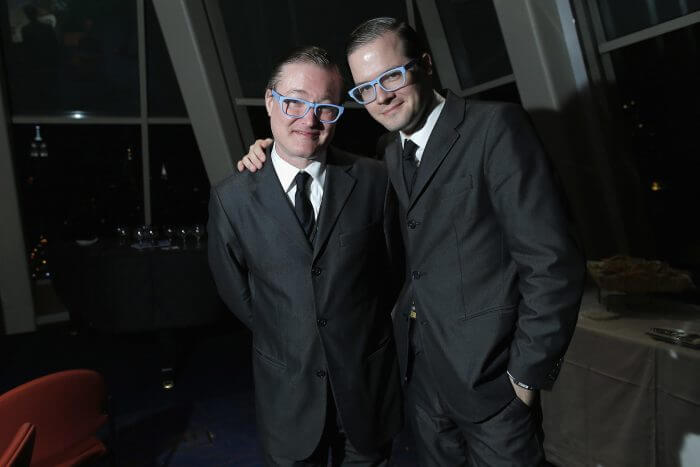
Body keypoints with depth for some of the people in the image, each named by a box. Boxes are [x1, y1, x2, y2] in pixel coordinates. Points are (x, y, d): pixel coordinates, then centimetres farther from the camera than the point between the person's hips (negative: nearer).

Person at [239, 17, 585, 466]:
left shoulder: (497, 126, -14)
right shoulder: (392, 151, 7)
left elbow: (552, 261, -17)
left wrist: (527, 374, -13)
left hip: (489, 374, -6)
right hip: (419, 369, 7)